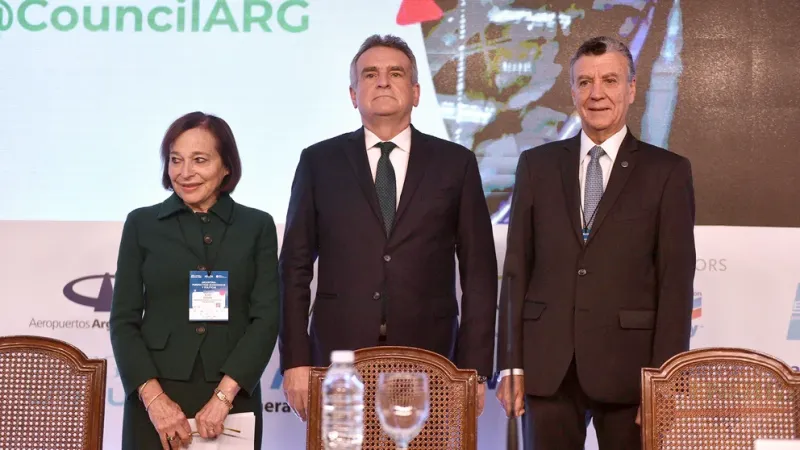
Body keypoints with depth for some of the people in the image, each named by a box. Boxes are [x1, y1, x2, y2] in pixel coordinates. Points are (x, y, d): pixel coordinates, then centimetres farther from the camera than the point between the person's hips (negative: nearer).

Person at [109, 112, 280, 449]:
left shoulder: (257, 226, 3)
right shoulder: (142, 223, 4)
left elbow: (267, 317, -3)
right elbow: (124, 320, 1)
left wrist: (223, 395, -13)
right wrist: (154, 397, -11)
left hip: (233, 397, 0)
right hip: (155, 398, 0)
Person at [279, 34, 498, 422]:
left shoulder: (456, 163, 6)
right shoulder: (319, 162, 6)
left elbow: (478, 272, 4)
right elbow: (295, 269, 5)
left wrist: (474, 368, -2)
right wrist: (295, 361, -2)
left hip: (429, 360, 0)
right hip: (338, 359, 0)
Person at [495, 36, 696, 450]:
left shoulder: (668, 171, 2)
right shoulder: (536, 164, 8)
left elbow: (676, 281, -2)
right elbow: (517, 268, 6)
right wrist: (511, 363, 1)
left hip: (628, 363, -1)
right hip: (547, 365, 2)